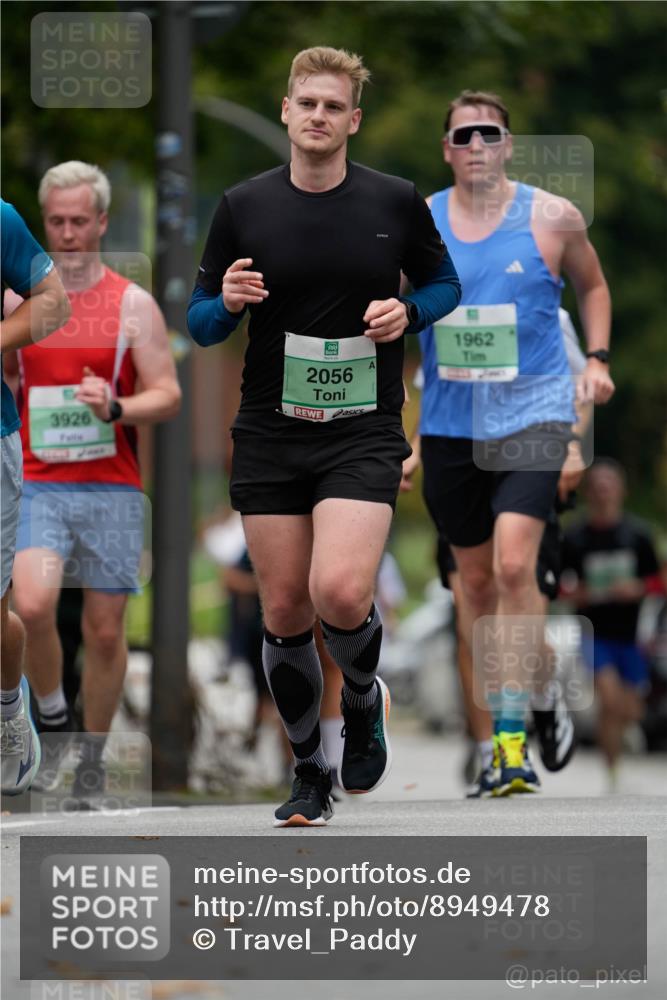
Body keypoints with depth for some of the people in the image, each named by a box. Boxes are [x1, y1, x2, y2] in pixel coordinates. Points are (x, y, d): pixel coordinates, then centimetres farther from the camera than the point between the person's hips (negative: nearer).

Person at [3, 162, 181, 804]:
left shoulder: (133, 304, 3)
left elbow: (168, 396, 0)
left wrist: (116, 407, -18)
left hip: (112, 489, 0)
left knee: (105, 629, 2)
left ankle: (93, 760, 16)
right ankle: (52, 720, 2)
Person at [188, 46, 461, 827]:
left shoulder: (397, 203, 0)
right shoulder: (243, 207, 2)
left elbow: (444, 282, 14)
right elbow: (200, 321, 8)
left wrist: (407, 312, -7)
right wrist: (227, 302, -15)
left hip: (364, 433, -2)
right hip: (269, 435, 2)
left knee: (340, 593, -21)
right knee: (285, 612, 3)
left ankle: (364, 702, 11)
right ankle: (310, 776, 21)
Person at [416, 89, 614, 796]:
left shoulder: (552, 218, 0)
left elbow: (592, 286, 17)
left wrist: (597, 358, 4)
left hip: (533, 412, -3)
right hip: (450, 422, 3)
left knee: (514, 564, -19)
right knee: (476, 579, 10)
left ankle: (513, 734, -18)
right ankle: (498, 724, 25)